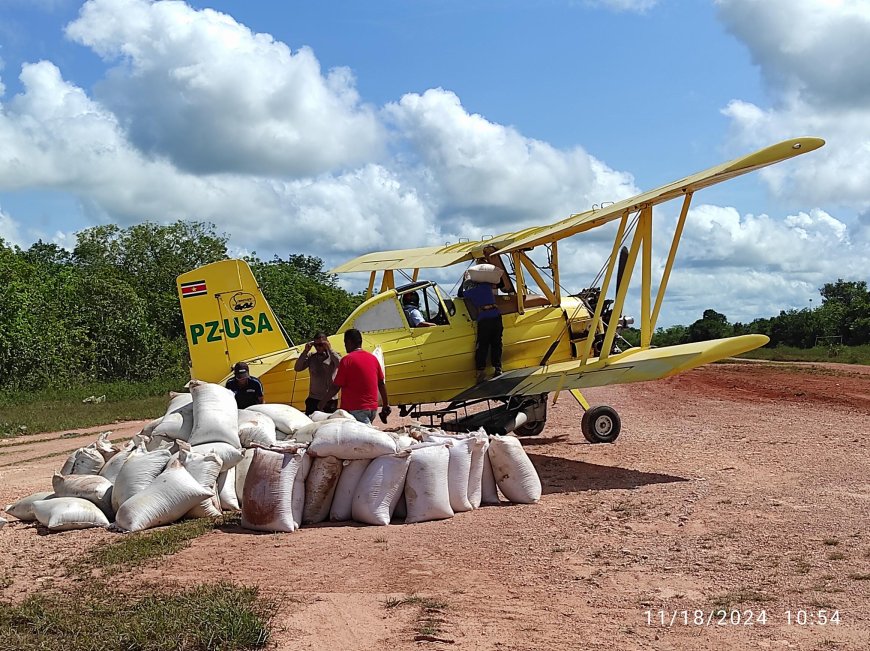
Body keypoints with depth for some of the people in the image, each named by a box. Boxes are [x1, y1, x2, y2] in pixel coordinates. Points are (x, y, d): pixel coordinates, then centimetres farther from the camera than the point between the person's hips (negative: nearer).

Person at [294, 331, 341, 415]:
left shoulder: (333, 356, -2)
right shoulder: (311, 357, 6)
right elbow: (297, 368, -2)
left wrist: (330, 349, -20)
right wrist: (305, 351, -8)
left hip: (330, 399, -3)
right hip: (313, 399, 3)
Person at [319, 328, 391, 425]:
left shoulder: (347, 360, -8)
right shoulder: (373, 358, 9)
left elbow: (336, 386, -9)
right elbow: (381, 383, 11)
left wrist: (323, 402, 3)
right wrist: (386, 405, 18)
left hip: (354, 409, -6)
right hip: (372, 408, 6)